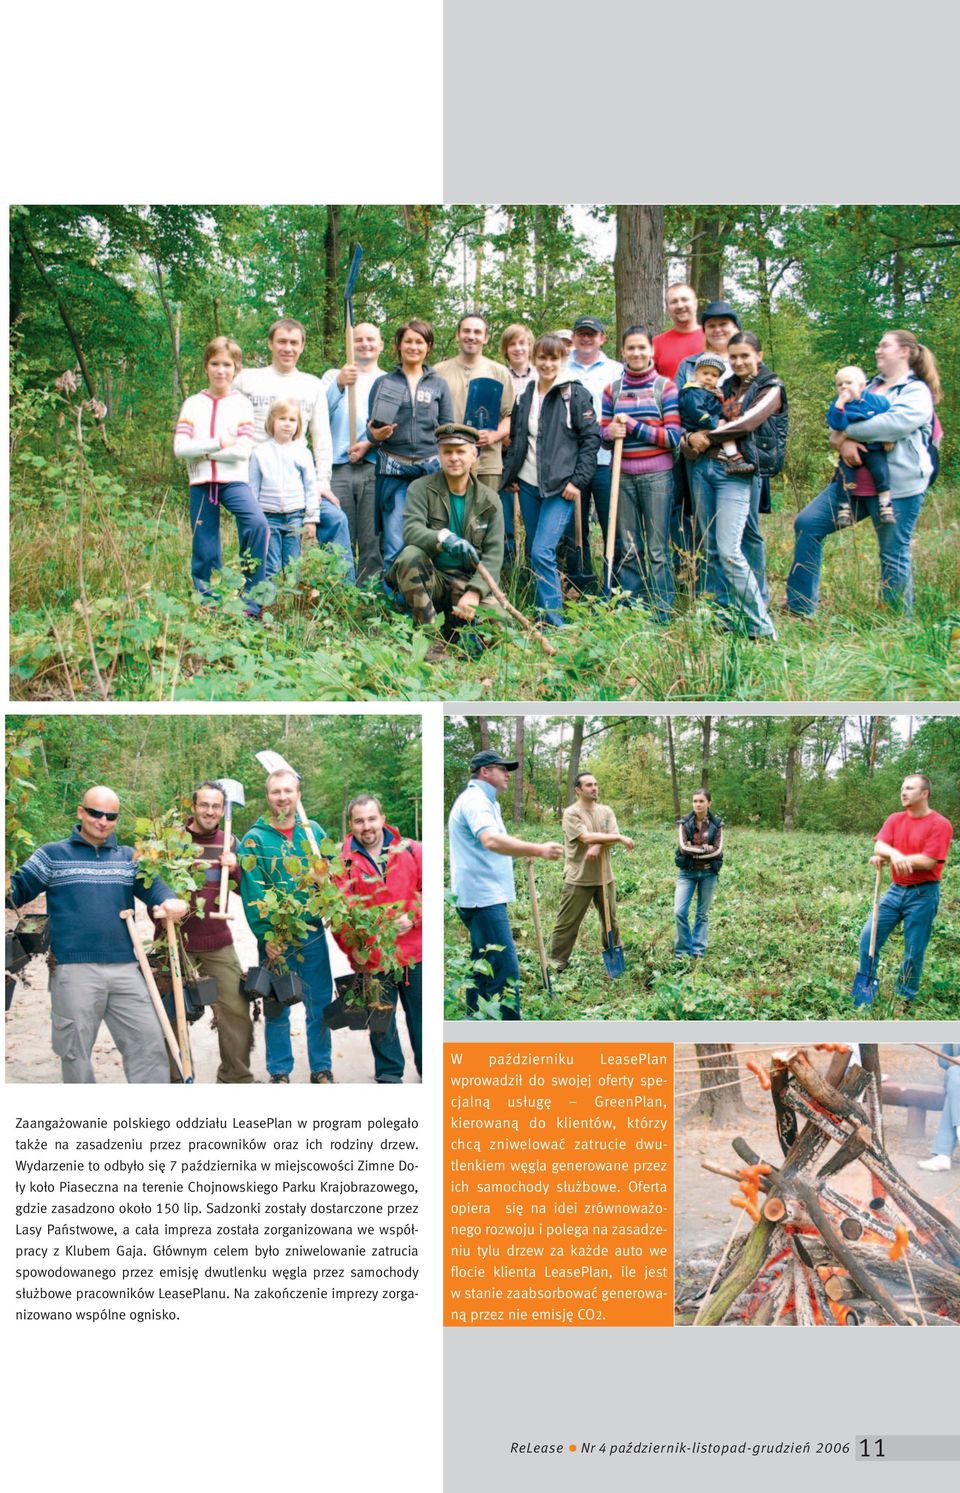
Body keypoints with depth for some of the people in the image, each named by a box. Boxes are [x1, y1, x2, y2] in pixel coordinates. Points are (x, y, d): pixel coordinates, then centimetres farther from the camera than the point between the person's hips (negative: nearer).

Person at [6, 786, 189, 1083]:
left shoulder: (128, 857, 15)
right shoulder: (52, 855, 6)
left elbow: (152, 886, 3)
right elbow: (19, 891, 2)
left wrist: (170, 902, -19)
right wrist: (6, 889, -21)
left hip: (125, 969, 3)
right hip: (75, 970, -3)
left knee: (148, 1042, 2)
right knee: (76, 1052, 5)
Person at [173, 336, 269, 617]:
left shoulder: (241, 404, 3)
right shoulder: (193, 404, 7)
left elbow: (243, 450, -10)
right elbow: (180, 447, -4)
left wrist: (201, 451, -8)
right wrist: (218, 443, -10)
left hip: (233, 481, -2)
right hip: (201, 483, 2)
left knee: (257, 524, -27)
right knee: (204, 552, 2)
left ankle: (251, 604, -21)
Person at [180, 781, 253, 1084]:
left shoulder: (229, 843, 8)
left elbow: (245, 891, 12)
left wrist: (234, 868, -8)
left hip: (218, 943, 3)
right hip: (178, 942, -3)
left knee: (237, 1011, 2)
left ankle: (237, 1077, 16)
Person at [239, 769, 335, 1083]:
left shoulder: (313, 831, 6)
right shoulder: (255, 839, -3)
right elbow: (252, 892, -10)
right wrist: (266, 936, -16)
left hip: (313, 934, 2)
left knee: (320, 1004, 7)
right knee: (277, 1008, 6)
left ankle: (322, 1069, 18)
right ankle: (279, 1072, 17)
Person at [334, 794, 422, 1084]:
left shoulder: (411, 851, 2)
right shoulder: (342, 861, -2)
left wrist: (413, 917, -13)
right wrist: (352, 947, -15)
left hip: (415, 952, 1)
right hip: (371, 958, -1)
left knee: (422, 1016, 11)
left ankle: (429, 1069, 26)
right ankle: (389, 1075, 25)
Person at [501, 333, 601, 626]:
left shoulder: (576, 394, -5)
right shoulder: (525, 396, 12)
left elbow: (591, 438, -6)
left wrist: (579, 481, -12)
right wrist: (509, 476, 12)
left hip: (561, 487, -6)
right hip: (529, 484, 6)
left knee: (542, 553, -17)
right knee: (534, 553, 10)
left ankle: (553, 623, -13)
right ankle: (544, 618, 22)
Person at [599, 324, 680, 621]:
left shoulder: (665, 387, 1)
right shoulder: (612, 390, 11)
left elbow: (674, 437, -5)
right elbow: (603, 433, 13)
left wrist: (634, 427, -13)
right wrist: (610, 432, -10)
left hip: (657, 476, -3)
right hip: (622, 476, 3)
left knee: (657, 549, -3)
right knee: (628, 549, 7)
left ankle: (660, 616, 1)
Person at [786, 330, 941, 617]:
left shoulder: (917, 392, -3)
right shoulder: (869, 387, 18)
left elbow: (894, 423, -21)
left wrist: (846, 431, -14)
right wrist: (841, 441, -12)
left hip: (897, 486, -7)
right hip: (854, 481, 7)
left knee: (894, 556, -2)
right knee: (807, 524, -1)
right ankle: (801, 609, 3)